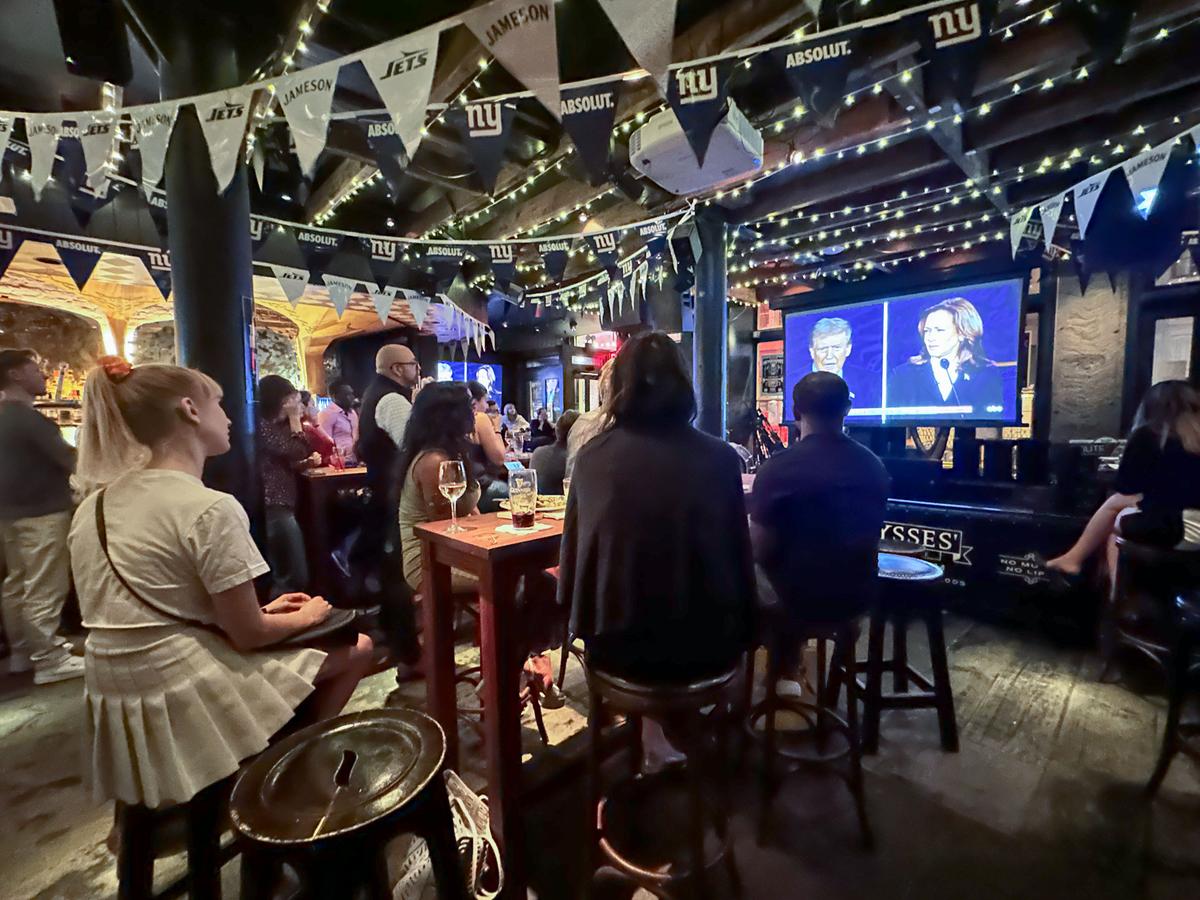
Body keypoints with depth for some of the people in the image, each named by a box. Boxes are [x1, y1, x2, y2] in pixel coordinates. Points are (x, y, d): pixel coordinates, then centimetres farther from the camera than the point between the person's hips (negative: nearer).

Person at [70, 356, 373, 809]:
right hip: (186, 699, -8)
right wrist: (305, 617, 3)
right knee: (356, 648, 8)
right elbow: (247, 635, -17)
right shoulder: (211, 509, -21)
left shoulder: (92, 508, 6)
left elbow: (160, 612, 12)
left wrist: (261, 610, 13)